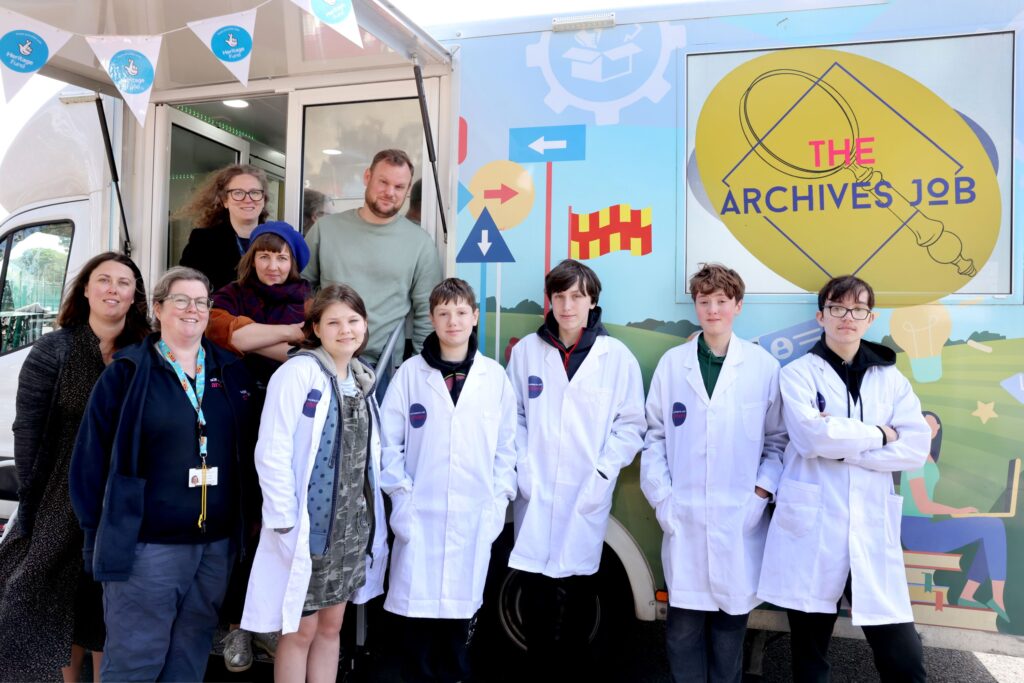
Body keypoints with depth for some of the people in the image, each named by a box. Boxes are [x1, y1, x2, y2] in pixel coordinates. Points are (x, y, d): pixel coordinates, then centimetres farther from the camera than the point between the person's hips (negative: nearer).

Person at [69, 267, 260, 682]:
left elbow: (248, 453, 10)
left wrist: (246, 523, 4)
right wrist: (96, 531, -5)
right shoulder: (128, 372, -2)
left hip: (217, 543, 4)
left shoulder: (231, 372, 8)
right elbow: (91, 456, -3)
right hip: (145, 543, -3)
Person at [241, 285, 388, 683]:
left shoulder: (363, 379, 9)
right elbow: (272, 453, -16)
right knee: (300, 631, 7)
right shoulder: (298, 372, -12)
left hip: (353, 524, 6)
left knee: (331, 625, 16)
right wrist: (285, 522, -18)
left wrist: (373, 517, 8)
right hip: (309, 524, -6)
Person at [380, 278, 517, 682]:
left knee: (461, 605, 9)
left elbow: (506, 445, 7)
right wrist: (400, 495, -5)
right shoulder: (410, 372, 1)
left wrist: (499, 499, 0)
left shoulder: (495, 377, 4)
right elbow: (389, 440, 1)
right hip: (420, 515, -1)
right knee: (418, 605, 2)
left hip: (475, 517, 1)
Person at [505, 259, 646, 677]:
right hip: (535, 494, 1)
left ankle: (567, 669, 24)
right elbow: (513, 416, 7)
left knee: (572, 599, 4)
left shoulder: (617, 356, -1)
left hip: (587, 496, -1)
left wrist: (602, 474, -8)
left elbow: (631, 425, 0)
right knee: (536, 598, 4)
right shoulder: (526, 351, 4)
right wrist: (523, 469, -3)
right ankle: (539, 669, 23)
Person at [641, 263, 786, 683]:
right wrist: (661, 498, -2)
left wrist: (762, 492, -4)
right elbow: (655, 435, 5)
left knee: (731, 619, 10)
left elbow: (778, 441, 6)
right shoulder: (672, 363, 3)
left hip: (741, 520, 0)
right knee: (684, 625, 5)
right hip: (684, 519, 0)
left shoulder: (764, 366, 1)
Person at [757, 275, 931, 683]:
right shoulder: (798, 373, 2)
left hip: (872, 532, 2)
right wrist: (878, 434, -5)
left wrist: (839, 443, -10)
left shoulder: (891, 378, 11)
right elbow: (810, 435, -16)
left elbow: (916, 449, -2)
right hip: (811, 530, -2)